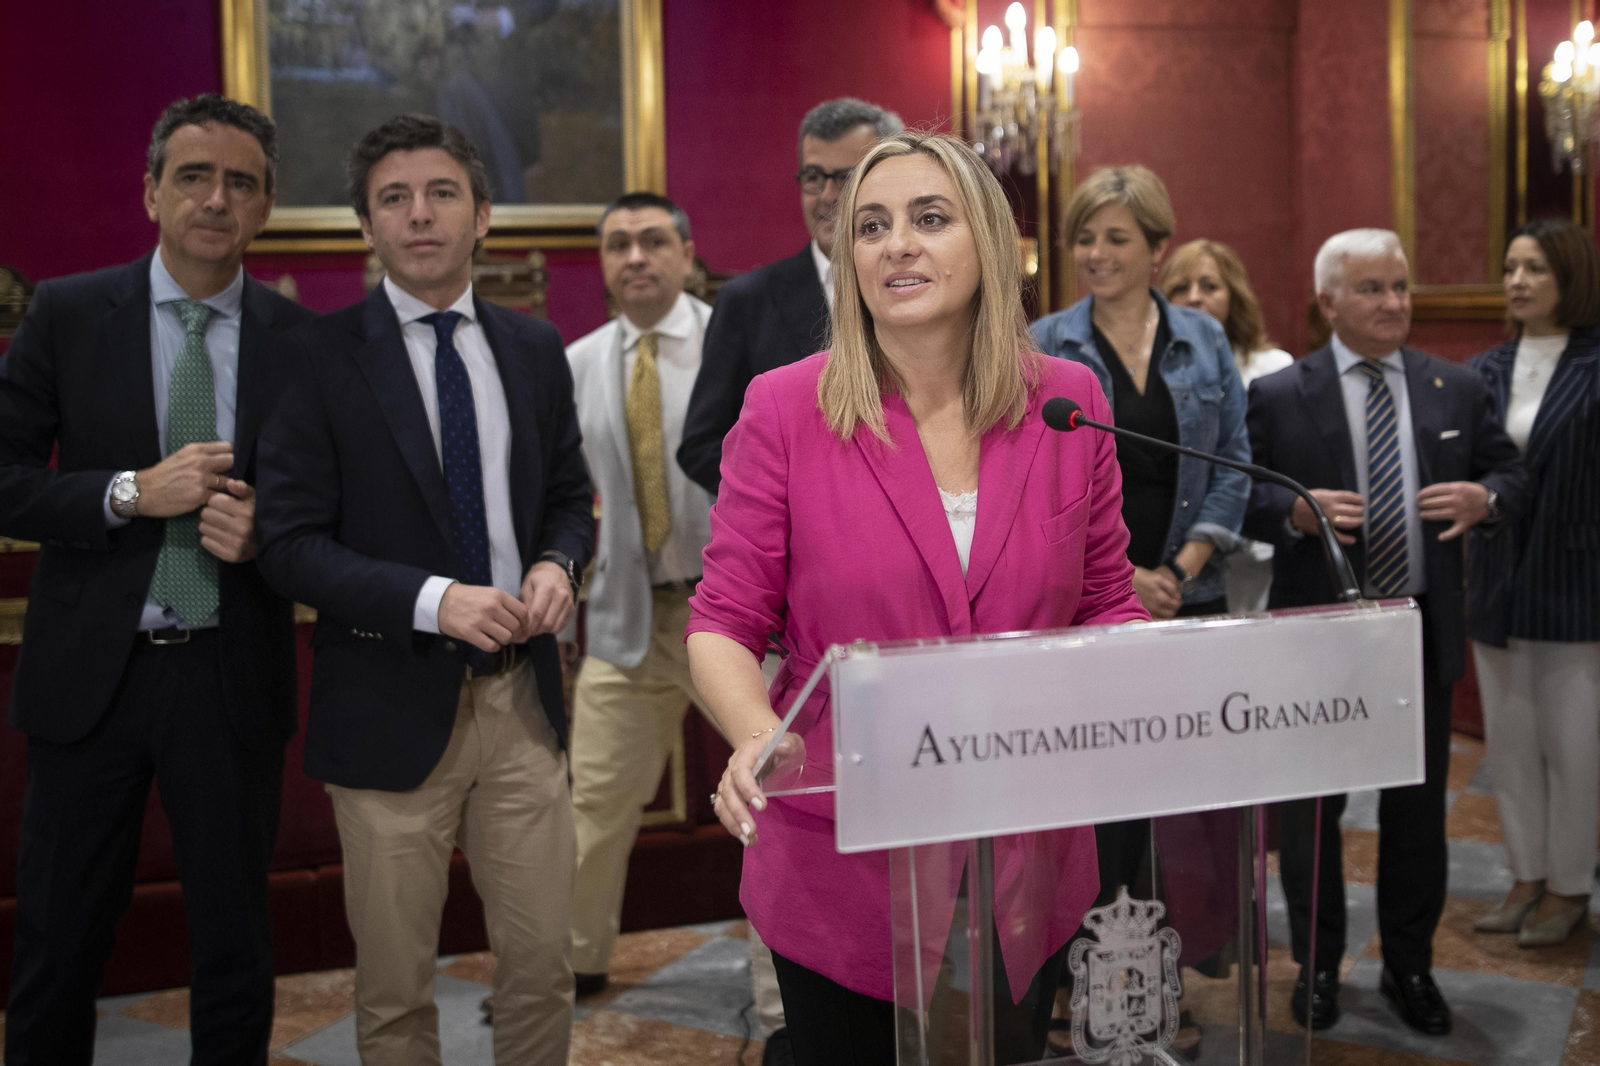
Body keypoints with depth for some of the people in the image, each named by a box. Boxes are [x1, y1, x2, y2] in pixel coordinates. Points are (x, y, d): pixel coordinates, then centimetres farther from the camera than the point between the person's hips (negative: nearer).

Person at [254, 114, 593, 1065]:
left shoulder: (536, 348, 7)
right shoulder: (319, 356, -5)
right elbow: (291, 546, -9)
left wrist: (557, 563, -7)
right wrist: (432, 600, -21)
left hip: (523, 698, 3)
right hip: (392, 704, -3)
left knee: (543, 968, 10)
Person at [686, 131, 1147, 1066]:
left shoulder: (1068, 403, -1)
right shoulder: (786, 410, -9)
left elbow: (1106, 605, 8)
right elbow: (724, 625, -7)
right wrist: (759, 737, -26)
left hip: (1026, 865, 3)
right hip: (842, 871, -2)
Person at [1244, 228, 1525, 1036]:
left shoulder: (1457, 388, 5)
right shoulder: (1277, 396, -5)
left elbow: (1508, 471, 11)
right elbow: (1238, 498, -5)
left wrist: (1484, 498, -11)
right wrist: (1296, 510, -24)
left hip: (1422, 629, 3)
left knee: (1418, 808, 12)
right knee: (1313, 807, 9)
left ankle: (1410, 967, 29)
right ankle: (1318, 964, 26)